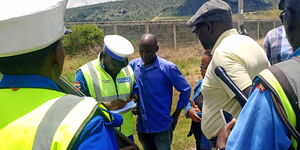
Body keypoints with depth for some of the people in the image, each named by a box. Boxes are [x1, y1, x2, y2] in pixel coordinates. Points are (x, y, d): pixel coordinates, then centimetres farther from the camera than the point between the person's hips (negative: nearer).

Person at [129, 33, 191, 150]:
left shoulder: (168, 68, -13)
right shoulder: (133, 65, -2)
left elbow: (186, 90, -5)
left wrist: (176, 115, -2)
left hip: (162, 126, -4)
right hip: (142, 126, 4)